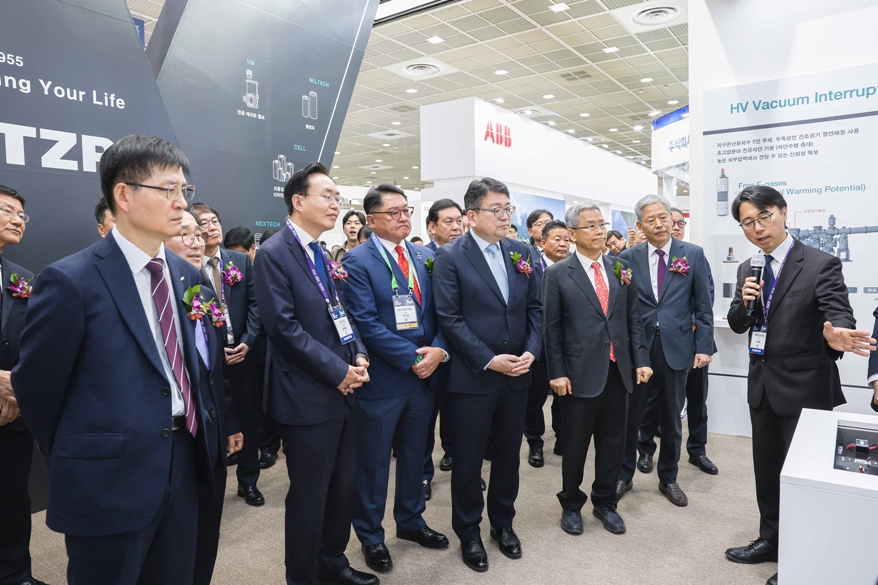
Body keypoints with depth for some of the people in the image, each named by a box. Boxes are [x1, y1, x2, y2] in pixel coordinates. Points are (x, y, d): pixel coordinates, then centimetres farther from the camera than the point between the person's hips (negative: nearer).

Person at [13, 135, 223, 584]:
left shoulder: (186, 274, 5)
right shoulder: (70, 281, -15)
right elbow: (36, 387, -6)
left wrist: (205, 429, 9)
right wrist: (79, 460, 7)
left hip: (183, 466, 6)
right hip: (109, 482, -6)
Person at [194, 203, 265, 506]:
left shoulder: (242, 261, 4)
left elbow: (254, 303, 3)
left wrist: (248, 342, -8)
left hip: (244, 353, 3)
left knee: (248, 420, 12)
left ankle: (248, 481, 29)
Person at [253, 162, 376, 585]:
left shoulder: (322, 256, 13)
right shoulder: (274, 254, -12)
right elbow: (284, 326, -19)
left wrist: (358, 356, -1)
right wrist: (337, 371, -17)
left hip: (341, 391, 8)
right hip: (307, 397, -8)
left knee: (344, 486, 18)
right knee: (309, 496, 6)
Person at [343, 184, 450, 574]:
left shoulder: (424, 256, 7)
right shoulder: (358, 261, -11)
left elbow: (438, 311, 5)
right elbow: (366, 322, -19)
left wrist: (438, 350, -12)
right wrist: (412, 357, -20)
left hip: (424, 374, 6)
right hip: (382, 378, -5)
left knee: (414, 454, 20)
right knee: (373, 462, 10)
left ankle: (410, 520, 41)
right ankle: (370, 535, 31)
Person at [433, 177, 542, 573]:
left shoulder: (521, 252, 7)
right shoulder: (450, 256, -9)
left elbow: (534, 307, 8)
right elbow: (449, 318, -13)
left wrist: (531, 351, -6)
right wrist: (489, 361, -17)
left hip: (517, 375, 5)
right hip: (472, 377, -4)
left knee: (509, 455, 17)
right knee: (468, 461, 9)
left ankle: (503, 523, 38)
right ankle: (468, 533, 30)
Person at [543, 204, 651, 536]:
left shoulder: (620, 269, 7)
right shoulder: (558, 275, -5)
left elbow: (634, 319, 8)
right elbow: (552, 329, -6)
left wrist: (641, 359, 1)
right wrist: (556, 373, -9)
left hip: (618, 372, 4)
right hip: (580, 375, -4)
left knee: (613, 443, 15)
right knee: (575, 445, 10)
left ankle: (605, 502, 34)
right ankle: (571, 505, 30)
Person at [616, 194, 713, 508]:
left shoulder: (693, 254, 0)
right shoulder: (628, 258, 0)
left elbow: (703, 305, 1)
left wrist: (704, 346, -4)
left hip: (677, 347, 0)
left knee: (671, 420, 14)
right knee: (629, 417, 9)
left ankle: (668, 478, 33)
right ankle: (624, 475, 28)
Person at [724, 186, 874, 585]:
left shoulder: (821, 265, -12)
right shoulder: (747, 269, 6)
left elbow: (840, 315, -21)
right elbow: (737, 325, 9)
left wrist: (836, 335, -44)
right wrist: (744, 302, -13)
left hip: (805, 388, -6)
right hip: (763, 385, 6)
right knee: (766, 468, 18)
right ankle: (770, 539, 36)